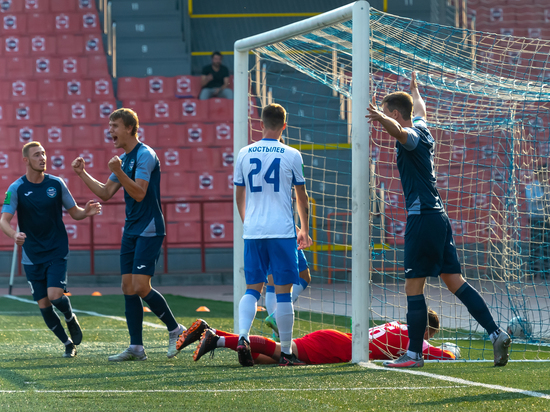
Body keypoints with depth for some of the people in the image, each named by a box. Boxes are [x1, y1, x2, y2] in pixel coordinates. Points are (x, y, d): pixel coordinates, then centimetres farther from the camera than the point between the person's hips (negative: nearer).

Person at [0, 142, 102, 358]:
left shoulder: (56, 184, 0)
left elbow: (74, 212, 8)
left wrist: (86, 211, -16)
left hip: (57, 252, 0)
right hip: (32, 256, 1)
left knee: (55, 296, -19)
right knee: (43, 304, 0)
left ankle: (71, 318, 14)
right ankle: (68, 344, 17)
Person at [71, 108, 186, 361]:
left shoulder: (145, 155, -12)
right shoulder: (124, 158, 16)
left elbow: (139, 193, -20)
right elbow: (105, 193, 19)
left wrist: (118, 172, -30)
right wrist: (82, 174, 12)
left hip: (149, 230, -9)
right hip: (131, 230, 9)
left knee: (141, 287, -14)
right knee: (128, 288, 4)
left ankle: (175, 330, 4)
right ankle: (136, 348, 5)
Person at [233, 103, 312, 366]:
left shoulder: (244, 154, 5)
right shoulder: (291, 156, -2)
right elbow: (301, 197, 7)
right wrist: (304, 230, 19)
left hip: (252, 232, 3)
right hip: (282, 231, -3)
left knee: (252, 288, 10)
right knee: (283, 291, 2)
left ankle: (243, 336, -12)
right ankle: (286, 352, 5)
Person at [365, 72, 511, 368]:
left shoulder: (412, 136, -11)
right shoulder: (421, 128, 16)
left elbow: (399, 130, -38)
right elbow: (420, 110, 41)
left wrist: (381, 118, -59)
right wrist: (414, 90, 62)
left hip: (423, 218, -9)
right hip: (437, 216, 9)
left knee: (413, 287, -5)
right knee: (455, 281, 8)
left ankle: (414, 353, -3)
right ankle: (495, 333, 3)